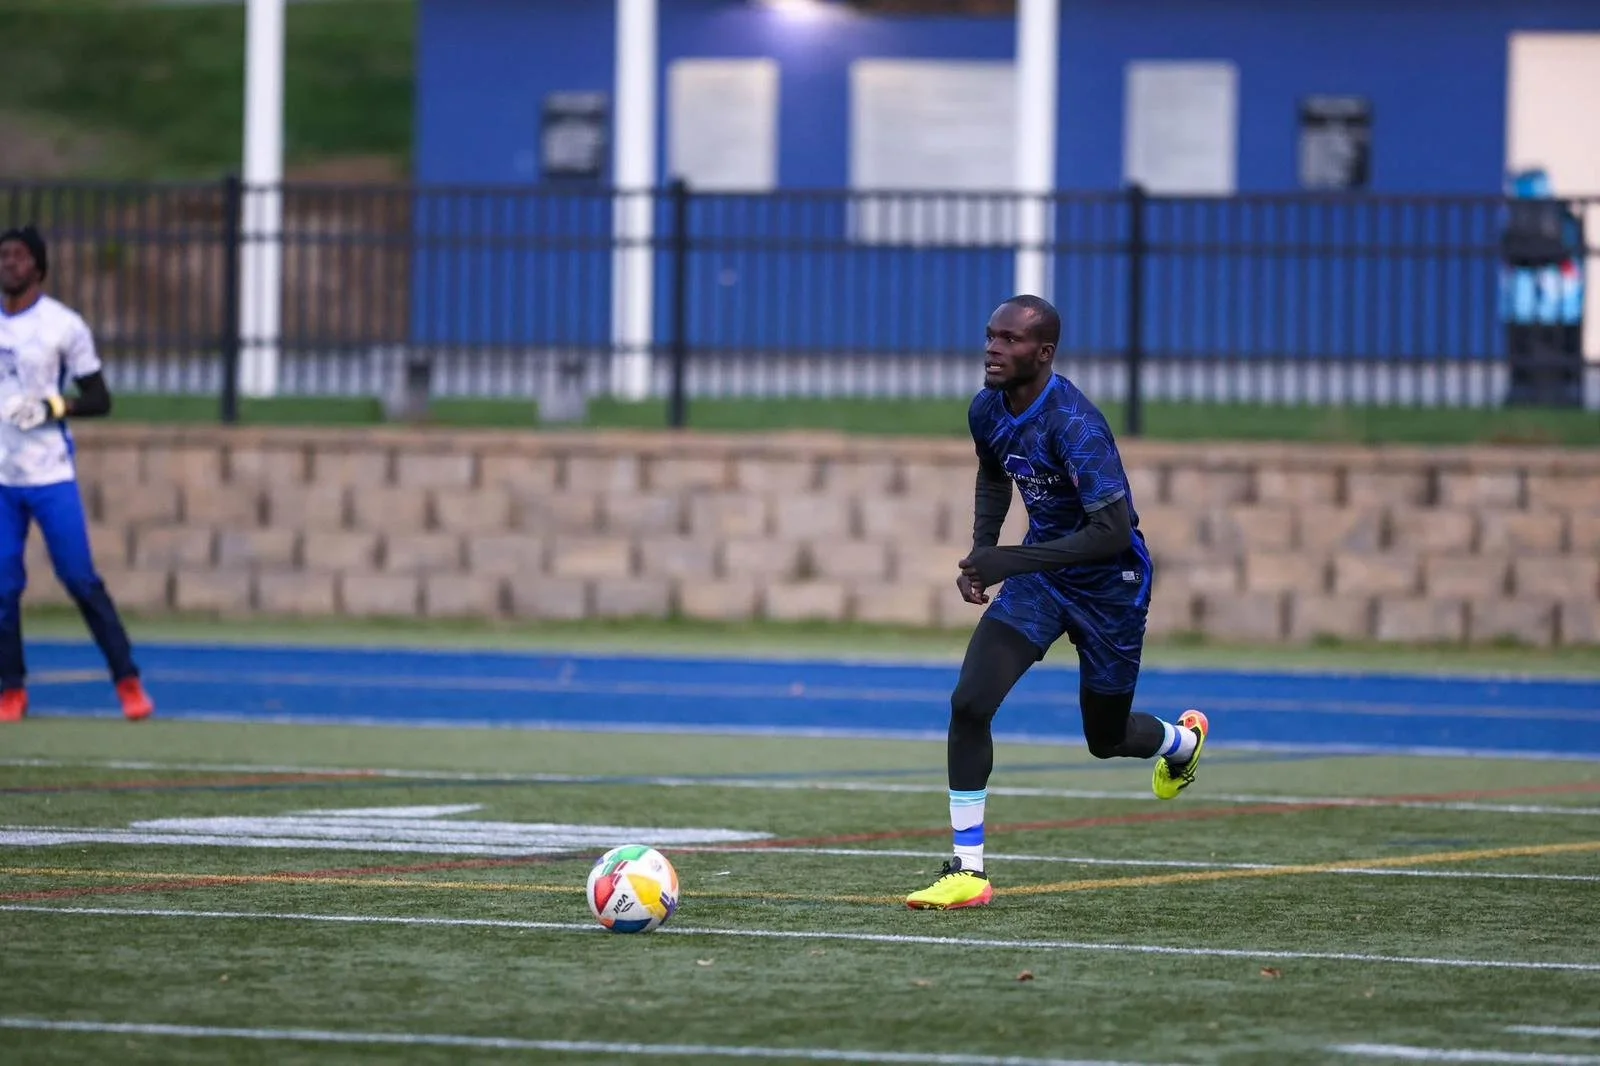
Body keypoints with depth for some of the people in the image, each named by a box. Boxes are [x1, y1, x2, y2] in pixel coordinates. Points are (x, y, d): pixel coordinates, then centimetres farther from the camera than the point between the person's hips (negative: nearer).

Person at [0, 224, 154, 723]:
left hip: (51, 475, -4)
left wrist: (54, 408, -18)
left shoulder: (63, 325, -3)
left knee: (81, 580, -6)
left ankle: (128, 682, 2)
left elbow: (99, 399, -1)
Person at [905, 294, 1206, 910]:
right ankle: (967, 871, -9)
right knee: (969, 703, -15)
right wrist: (980, 550, 2)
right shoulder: (987, 411, -6)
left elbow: (1114, 531, -34)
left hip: (1107, 583, -6)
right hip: (1040, 574, 6)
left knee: (1105, 739, 11)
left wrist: (1009, 561, -35)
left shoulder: (1075, 426, -30)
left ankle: (1182, 740, 50)